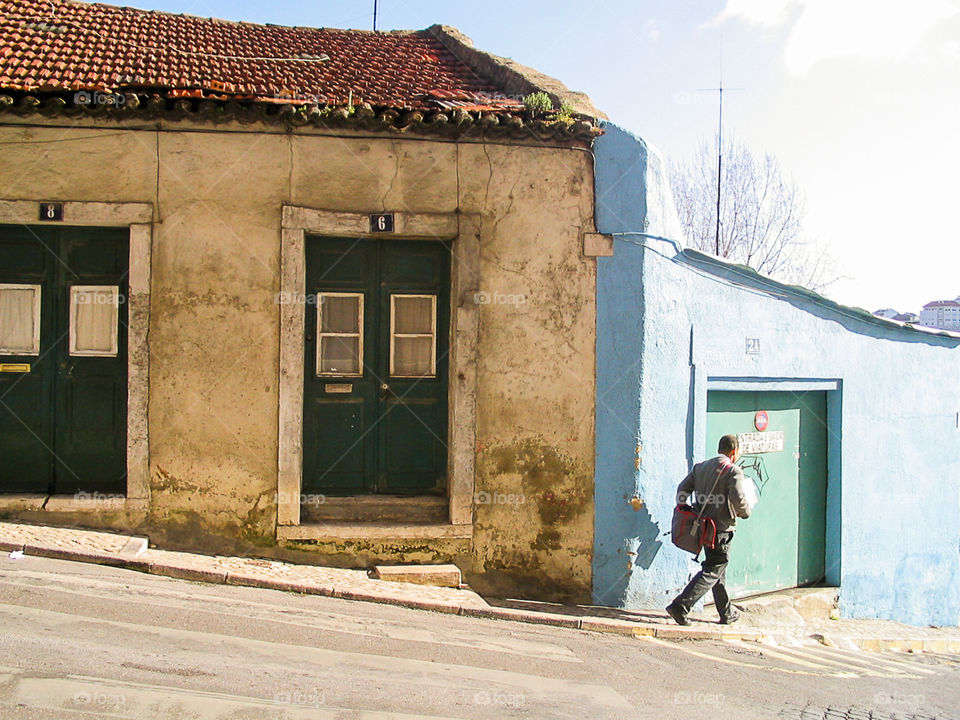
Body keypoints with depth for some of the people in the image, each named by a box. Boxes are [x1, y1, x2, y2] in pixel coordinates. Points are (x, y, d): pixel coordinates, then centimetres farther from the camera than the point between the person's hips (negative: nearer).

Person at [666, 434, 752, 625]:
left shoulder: (700, 467, 10)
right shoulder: (733, 471, -11)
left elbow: (682, 489, 7)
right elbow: (738, 498, -22)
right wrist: (745, 513, -3)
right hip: (721, 529, -8)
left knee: (718, 569, 19)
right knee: (712, 572, -4)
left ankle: (727, 613, 29)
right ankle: (681, 606, -14)